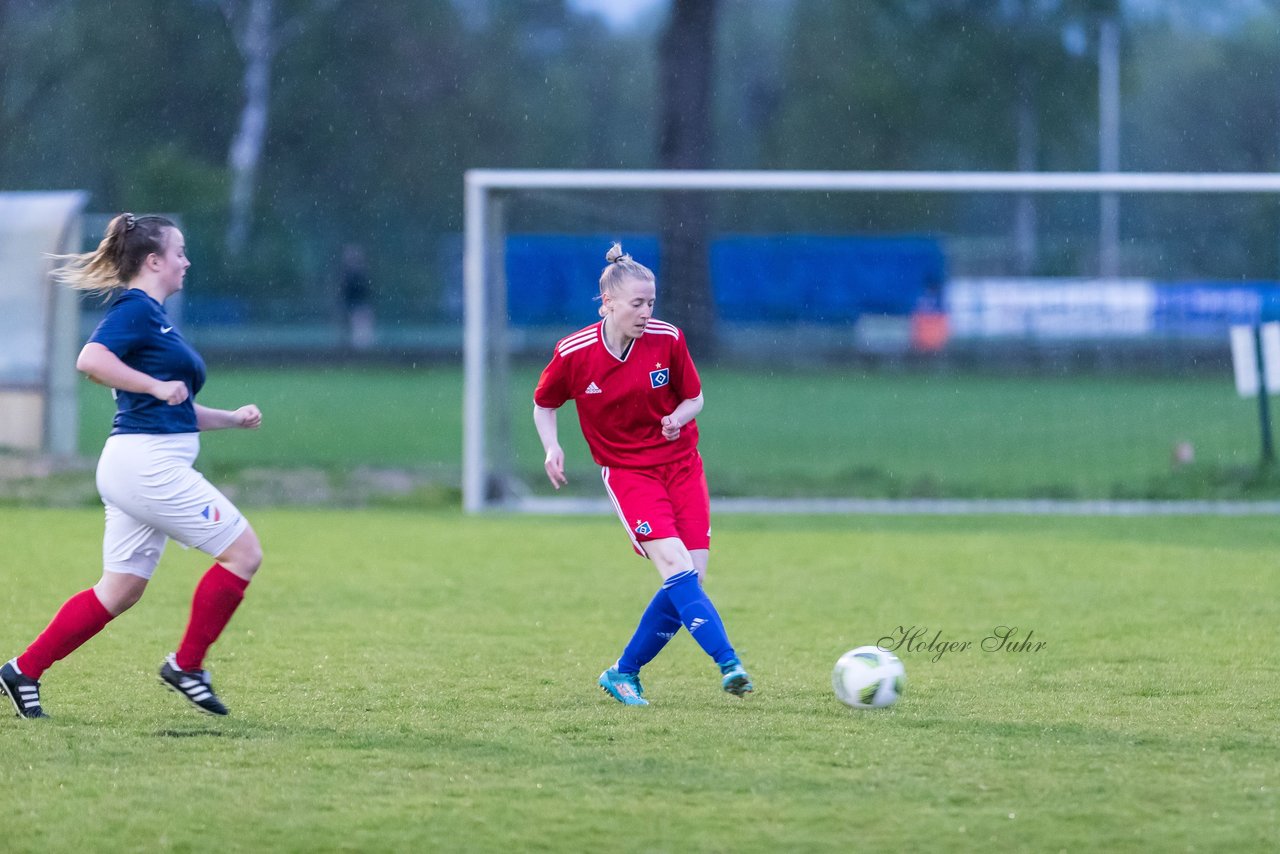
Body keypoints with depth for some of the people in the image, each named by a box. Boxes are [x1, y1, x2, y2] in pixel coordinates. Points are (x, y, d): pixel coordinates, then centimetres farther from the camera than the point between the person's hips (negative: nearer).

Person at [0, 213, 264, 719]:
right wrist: (157, 386, -23)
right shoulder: (135, 309, -9)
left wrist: (231, 419, 20)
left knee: (120, 591, 11)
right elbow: (91, 359, -27)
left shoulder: (153, 317, 20)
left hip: (143, 469, 10)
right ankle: (186, 665, 0)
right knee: (243, 552, -7)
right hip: (148, 463, -10)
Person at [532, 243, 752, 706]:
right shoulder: (574, 354, -11)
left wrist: (678, 417, -15)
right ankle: (728, 664, -30)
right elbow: (543, 405, 7)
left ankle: (623, 673, 9)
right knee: (676, 567, -22)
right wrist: (552, 448, -10)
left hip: (681, 462, 3)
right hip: (627, 472, -3)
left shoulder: (667, 339, -8)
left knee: (690, 578, -6)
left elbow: (693, 397, 7)